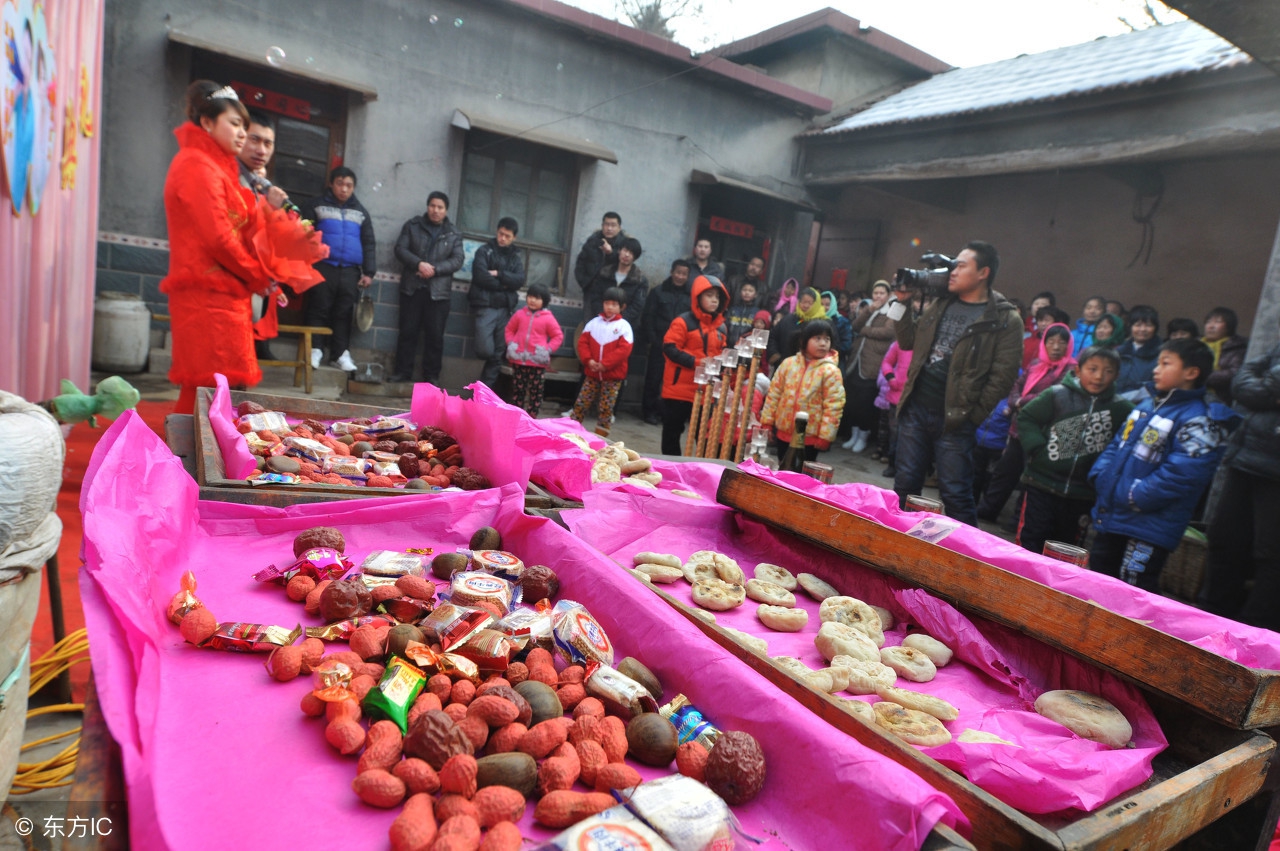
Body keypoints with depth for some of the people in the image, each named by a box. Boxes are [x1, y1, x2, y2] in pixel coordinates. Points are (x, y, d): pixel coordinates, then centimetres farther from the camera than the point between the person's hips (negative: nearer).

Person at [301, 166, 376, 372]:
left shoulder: (361, 212, 16)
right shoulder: (316, 207, 7)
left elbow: (369, 244, 14)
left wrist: (369, 272, 5)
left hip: (350, 271, 2)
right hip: (322, 267, -2)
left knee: (344, 313, 3)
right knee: (318, 309, -3)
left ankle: (340, 353, 8)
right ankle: (314, 349, 4)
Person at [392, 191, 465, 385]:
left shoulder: (454, 234, 8)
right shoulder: (412, 225, 8)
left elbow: (457, 260, -1)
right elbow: (400, 249, 0)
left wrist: (435, 269, -15)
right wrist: (419, 264, -17)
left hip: (439, 291, 0)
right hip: (412, 288, 0)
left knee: (435, 336, 1)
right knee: (408, 332, 2)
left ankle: (432, 376, 7)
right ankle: (403, 372, 9)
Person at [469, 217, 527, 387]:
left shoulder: (516, 256, 15)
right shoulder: (484, 250, 3)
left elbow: (520, 280, -1)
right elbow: (481, 277, -11)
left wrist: (499, 274, -11)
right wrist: (504, 284, -3)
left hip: (505, 309, 4)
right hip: (485, 306, -3)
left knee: (497, 354, 3)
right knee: (485, 351, -16)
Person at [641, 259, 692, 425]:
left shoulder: (690, 295, 4)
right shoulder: (659, 291, 2)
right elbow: (648, 317, 1)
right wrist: (652, 339, -6)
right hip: (660, 343, -1)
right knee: (654, 377, 4)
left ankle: (664, 411, 15)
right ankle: (649, 411, 16)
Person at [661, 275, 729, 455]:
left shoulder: (720, 326, 10)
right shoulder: (683, 321, -8)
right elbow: (669, 348, -14)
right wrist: (696, 362, -22)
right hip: (680, 387, -5)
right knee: (672, 431, 6)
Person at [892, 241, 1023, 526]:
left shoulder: (1006, 320, -7)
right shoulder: (941, 304, 11)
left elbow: (1003, 376, -10)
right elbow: (908, 341, 16)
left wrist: (974, 414, -11)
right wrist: (902, 304, 7)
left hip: (955, 419, -5)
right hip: (915, 409, 5)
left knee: (956, 495, -1)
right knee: (904, 486, 12)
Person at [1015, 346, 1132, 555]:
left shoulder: (1121, 410, -1)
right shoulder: (1057, 395, -8)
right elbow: (1026, 418, -3)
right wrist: (1036, 448, -13)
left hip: (1082, 495, 3)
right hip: (1042, 484, -3)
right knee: (1030, 542, 4)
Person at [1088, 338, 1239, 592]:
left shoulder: (1199, 419, -14)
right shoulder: (1147, 406, 12)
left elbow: (1183, 473, -23)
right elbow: (1116, 445, 18)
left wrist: (1135, 497, -22)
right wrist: (1100, 476, 2)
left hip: (1149, 527, -8)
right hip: (1110, 515, 8)